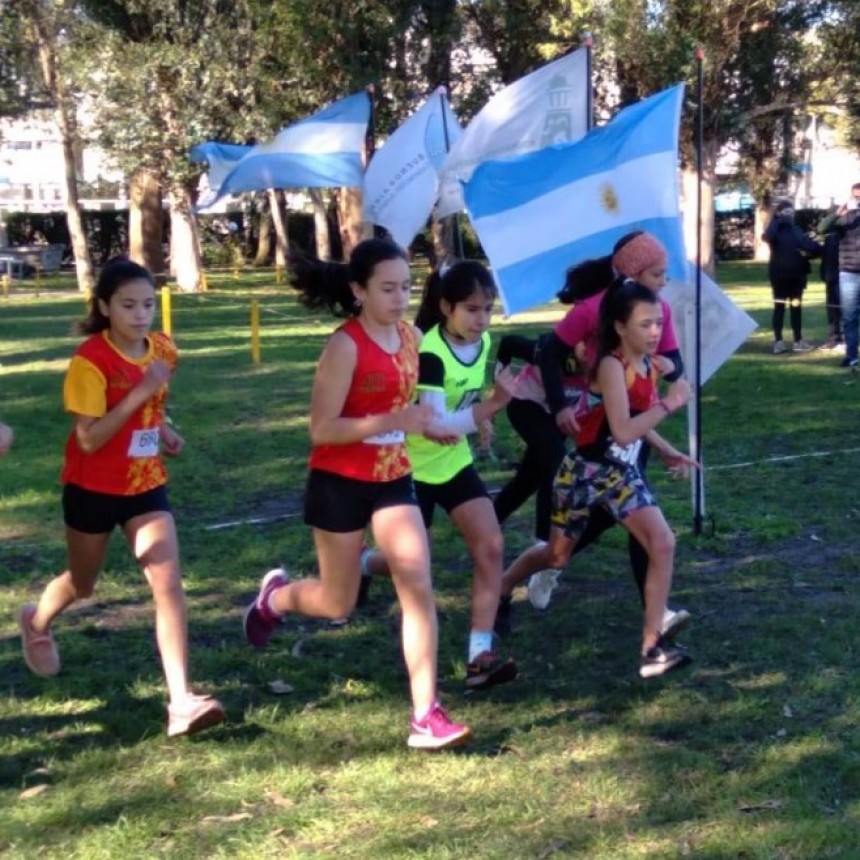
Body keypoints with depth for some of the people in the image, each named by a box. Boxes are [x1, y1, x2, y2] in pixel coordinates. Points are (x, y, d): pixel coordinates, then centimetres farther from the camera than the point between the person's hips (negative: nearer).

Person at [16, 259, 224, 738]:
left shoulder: (163, 350, -3)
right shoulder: (90, 360, -21)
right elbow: (88, 439, -26)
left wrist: (163, 430, -3)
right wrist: (139, 393, -32)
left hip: (147, 486, 4)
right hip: (93, 490, -4)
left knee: (170, 587, -11)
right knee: (83, 584, 19)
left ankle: (182, 702, -13)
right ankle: (36, 623, 54)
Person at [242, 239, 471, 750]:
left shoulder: (411, 336, 1)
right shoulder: (345, 346, -19)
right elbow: (322, 429, -22)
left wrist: (424, 423, -1)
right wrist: (395, 421, -31)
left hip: (394, 481, 5)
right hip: (340, 484, -5)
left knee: (419, 588, -8)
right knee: (338, 604, 10)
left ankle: (426, 715, -4)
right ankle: (275, 596, 44)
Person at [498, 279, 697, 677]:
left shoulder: (649, 366, 0)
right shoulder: (612, 366, -24)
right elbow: (622, 432, -32)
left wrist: (667, 452, 5)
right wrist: (668, 404, -28)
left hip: (622, 474, 6)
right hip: (585, 472, -6)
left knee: (663, 544, -11)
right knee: (557, 555, 13)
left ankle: (653, 644, -7)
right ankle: (497, 593, 43)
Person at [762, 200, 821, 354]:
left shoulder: (796, 229, 10)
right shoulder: (775, 229, -4)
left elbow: (815, 248, 8)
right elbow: (768, 237, -30)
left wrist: (807, 252, -14)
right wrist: (778, 220, -23)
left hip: (797, 274, 5)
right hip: (779, 274, -5)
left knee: (796, 306, 9)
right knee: (779, 306, -1)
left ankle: (798, 341, 15)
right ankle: (778, 342, 1)